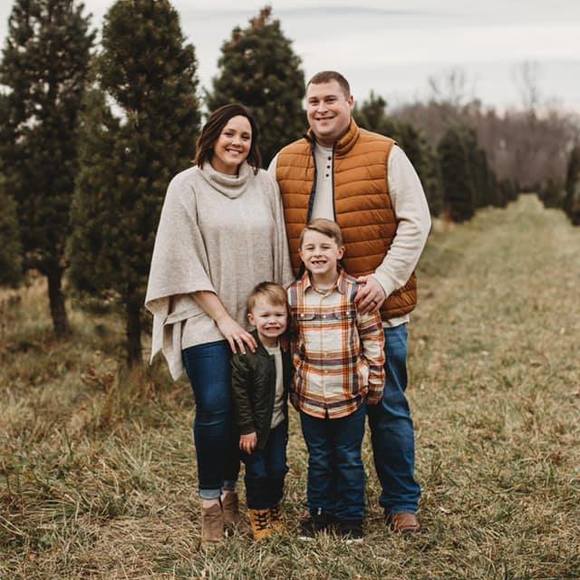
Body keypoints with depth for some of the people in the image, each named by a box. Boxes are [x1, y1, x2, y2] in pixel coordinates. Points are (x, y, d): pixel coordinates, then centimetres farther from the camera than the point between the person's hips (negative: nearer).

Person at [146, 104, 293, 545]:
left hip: (257, 319, 3)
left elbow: (279, 253, 11)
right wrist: (223, 319, -10)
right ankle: (211, 505, 1)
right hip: (205, 319, -3)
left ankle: (230, 491, 21)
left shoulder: (265, 184, 8)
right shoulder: (187, 186, -2)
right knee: (214, 408, -13)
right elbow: (185, 262, -6)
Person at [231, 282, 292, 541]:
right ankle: (258, 519, 22)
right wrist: (246, 428, -17)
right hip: (254, 426, -5)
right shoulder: (245, 353, -21)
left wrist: (285, 414, 12)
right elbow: (239, 392, -18)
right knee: (257, 473, 4)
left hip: (278, 422, 5)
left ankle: (275, 513, 32)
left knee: (278, 470, 12)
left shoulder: (287, 348, -3)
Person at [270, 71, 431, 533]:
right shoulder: (284, 162, 8)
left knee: (388, 407, 4)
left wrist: (384, 278, -14)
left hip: (377, 308, -3)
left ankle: (402, 503, 18)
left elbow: (416, 222, -5)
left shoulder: (385, 155, -2)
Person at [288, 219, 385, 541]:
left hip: (350, 394, -2)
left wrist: (375, 383, -1)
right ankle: (320, 512, 29)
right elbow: (288, 342, 9)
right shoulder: (293, 295, -2)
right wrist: (293, 385, 10)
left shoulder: (355, 292, -8)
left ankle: (350, 517, 23)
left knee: (349, 458, 9)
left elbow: (373, 339, -2)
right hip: (310, 395, 2)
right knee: (319, 458, 15)